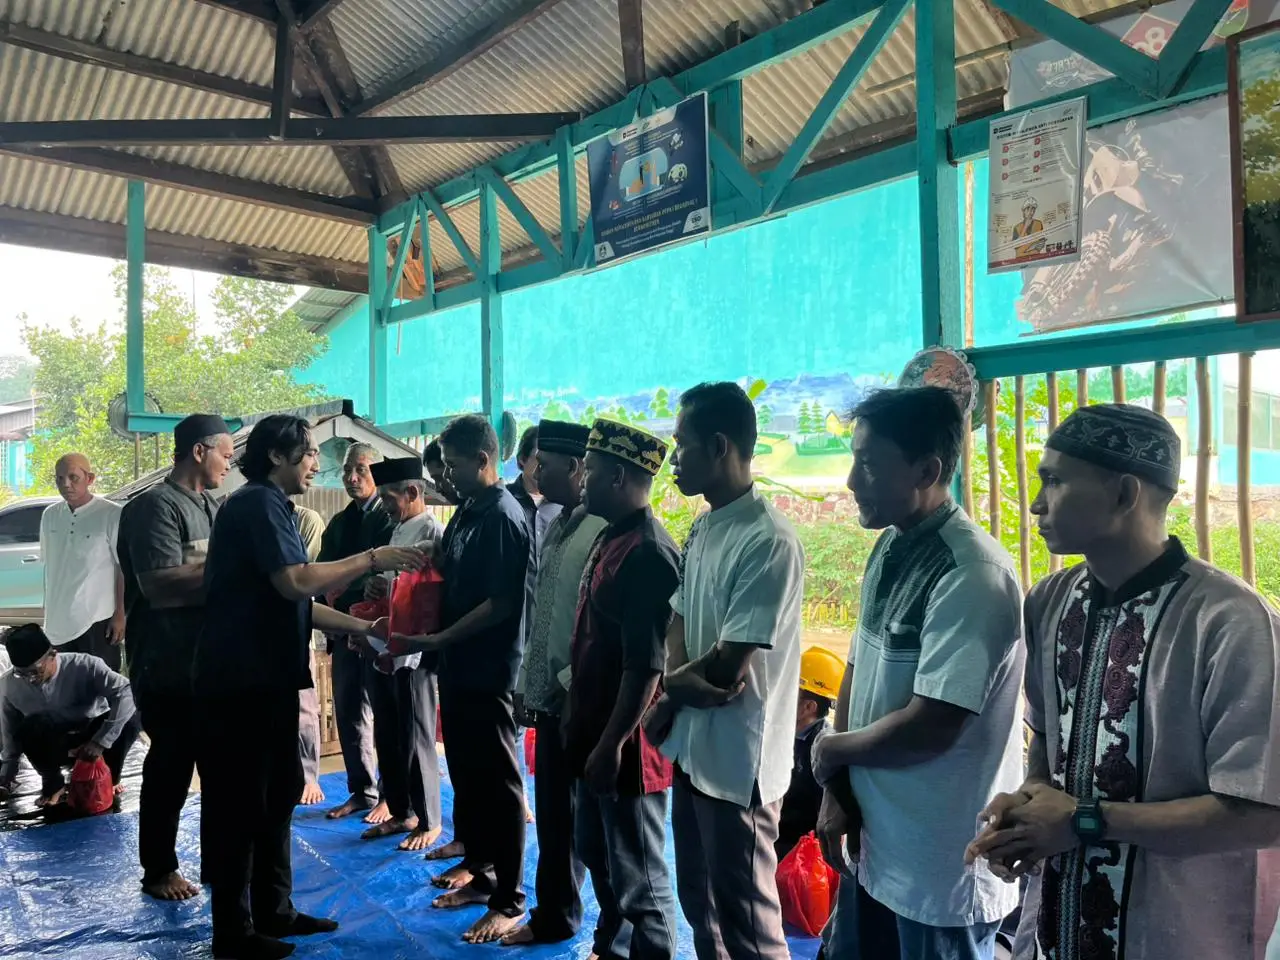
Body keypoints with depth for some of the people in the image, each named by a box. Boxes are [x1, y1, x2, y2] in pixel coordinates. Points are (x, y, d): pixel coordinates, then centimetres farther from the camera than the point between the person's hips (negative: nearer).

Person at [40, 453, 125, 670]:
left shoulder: (112, 515, -12)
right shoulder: (49, 516, 7)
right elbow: (49, 565, 16)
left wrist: (121, 614, -11)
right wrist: (47, 610, 16)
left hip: (98, 619, -6)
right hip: (58, 621, 6)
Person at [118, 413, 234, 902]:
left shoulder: (210, 507, 12)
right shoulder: (155, 507, -14)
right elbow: (160, 585, -25)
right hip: (168, 668, -8)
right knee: (170, 767, 5)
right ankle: (158, 870, 22)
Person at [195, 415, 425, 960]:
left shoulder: (270, 507, 17)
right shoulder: (258, 502, -13)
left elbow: (296, 604, 16)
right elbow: (294, 582, -26)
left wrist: (364, 628, 12)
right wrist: (371, 559, -18)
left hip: (267, 678, 10)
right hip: (242, 679, -10)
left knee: (277, 795, 15)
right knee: (240, 803, 1)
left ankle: (273, 911, 27)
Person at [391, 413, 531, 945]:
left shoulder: (504, 517, -17)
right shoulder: (467, 511, 10)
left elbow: (502, 603, -21)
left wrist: (433, 641, -18)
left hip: (488, 671, -9)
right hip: (458, 665, 9)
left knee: (497, 782, 2)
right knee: (465, 774, 18)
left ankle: (509, 901, 14)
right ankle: (479, 870, 34)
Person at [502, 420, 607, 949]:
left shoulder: (603, 529, -18)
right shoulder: (557, 527, 11)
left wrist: (571, 682, -15)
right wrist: (527, 684, 15)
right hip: (548, 696, 8)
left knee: (580, 818, 6)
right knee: (553, 814, 18)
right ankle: (553, 914, 34)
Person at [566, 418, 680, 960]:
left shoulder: (649, 554, -23)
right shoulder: (609, 539, 7)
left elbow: (646, 666, -25)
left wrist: (613, 744, -20)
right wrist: (580, 720, 17)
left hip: (626, 744, -10)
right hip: (595, 731, 10)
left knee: (638, 876, 7)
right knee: (598, 854, 25)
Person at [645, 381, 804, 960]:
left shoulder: (769, 544, -23)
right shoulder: (702, 529, 5)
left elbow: (727, 667, -22)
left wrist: (671, 692, -4)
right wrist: (683, 680, -10)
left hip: (737, 760, -8)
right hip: (692, 747, 8)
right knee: (698, 899, 24)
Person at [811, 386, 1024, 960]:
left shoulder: (972, 575, -24)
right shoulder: (887, 552, 2)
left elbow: (929, 728, -25)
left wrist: (831, 751, -9)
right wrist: (836, 790, 1)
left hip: (942, 864, -7)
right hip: (875, 840, 8)